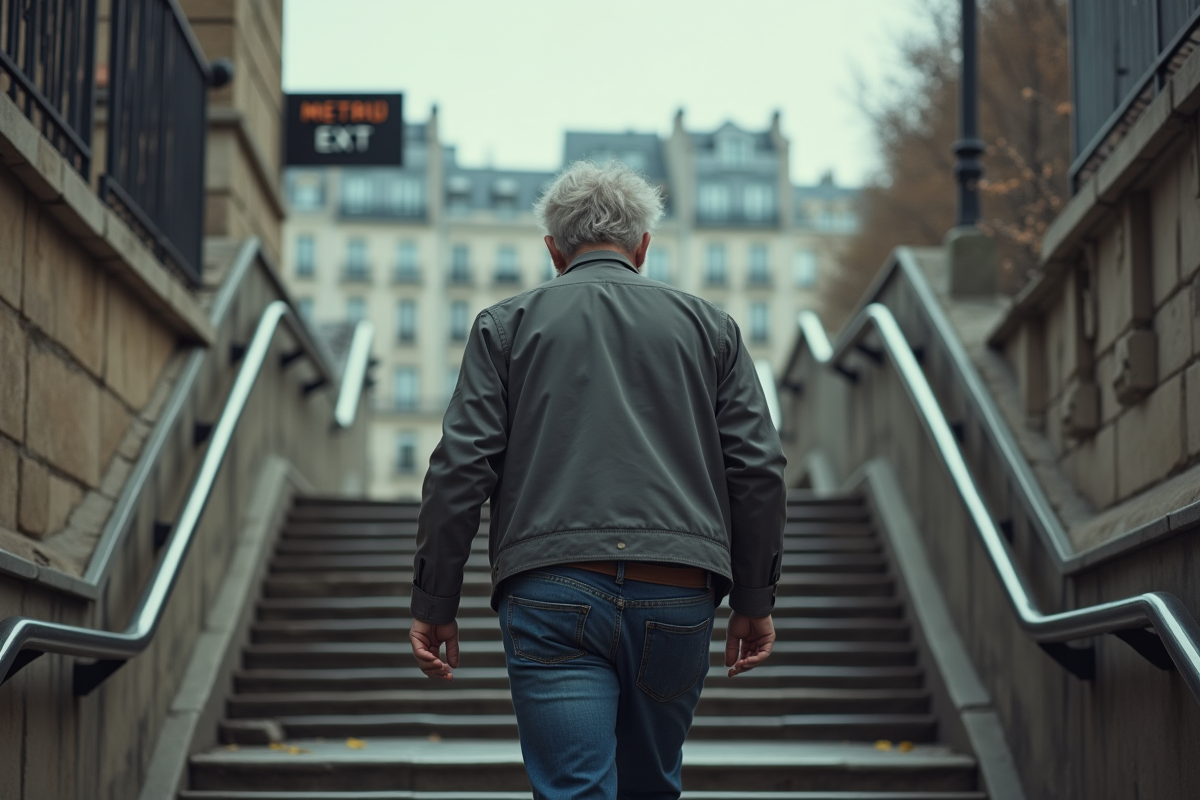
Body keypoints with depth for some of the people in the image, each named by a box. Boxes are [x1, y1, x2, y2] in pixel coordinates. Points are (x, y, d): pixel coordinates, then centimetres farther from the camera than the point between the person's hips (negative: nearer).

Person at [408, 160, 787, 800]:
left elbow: (460, 468, 0)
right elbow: (758, 471, 8)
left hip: (552, 598, -2)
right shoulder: (708, 326, 14)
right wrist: (754, 602, 16)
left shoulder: (506, 325, 9)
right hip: (677, 599, 2)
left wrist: (433, 605, 6)